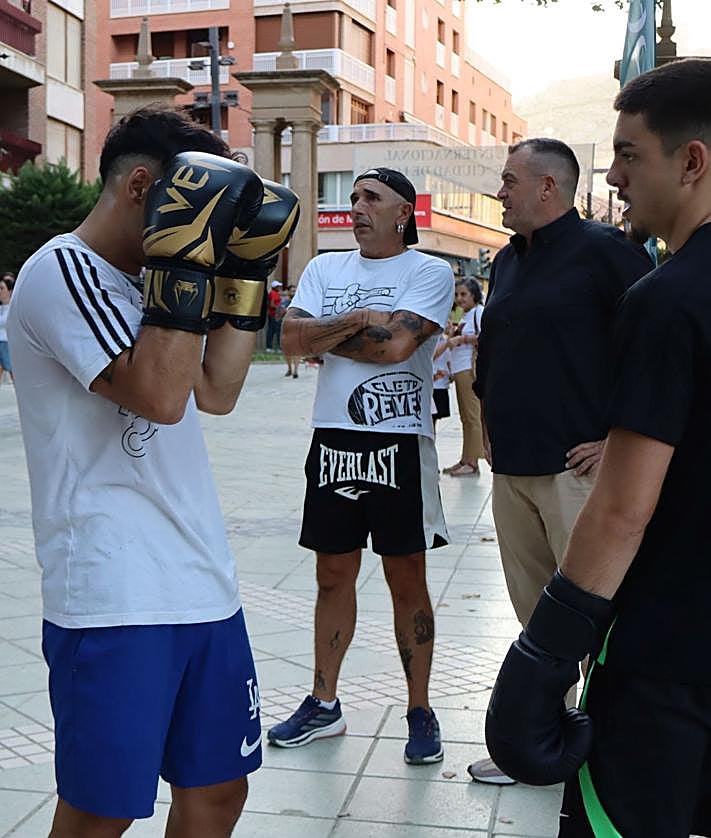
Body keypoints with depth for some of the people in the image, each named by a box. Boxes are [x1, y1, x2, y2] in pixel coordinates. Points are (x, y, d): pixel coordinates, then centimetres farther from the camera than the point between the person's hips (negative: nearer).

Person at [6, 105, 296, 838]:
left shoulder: (137, 283, 17)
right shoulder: (62, 272, -11)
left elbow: (215, 393, 18)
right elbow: (160, 398, -22)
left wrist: (244, 273, 16)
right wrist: (186, 261, -20)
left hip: (201, 586, 9)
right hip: (114, 600, -9)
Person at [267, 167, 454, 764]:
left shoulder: (430, 273, -2)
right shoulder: (324, 268, 12)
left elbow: (397, 343, -18)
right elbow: (293, 338, -3)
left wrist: (325, 335, -6)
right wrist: (358, 320, -12)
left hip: (399, 441, -4)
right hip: (333, 440, 4)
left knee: (408, 580, 3)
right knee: (334, 575, 12)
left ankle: (420, 711, 16)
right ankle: (324, 704, 24)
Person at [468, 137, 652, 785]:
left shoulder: (602, 251, -8)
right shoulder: (507, 263, 16)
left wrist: (621, 439, -14)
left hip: (576, 470, -8)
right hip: (512, 470, 8)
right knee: (535, 617, 14)